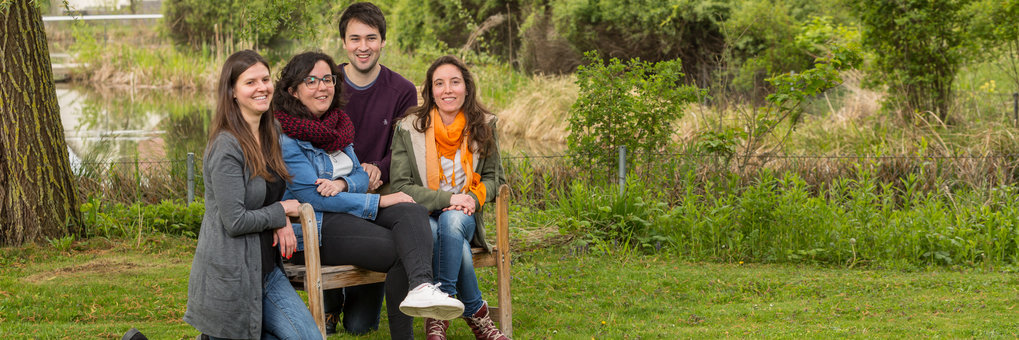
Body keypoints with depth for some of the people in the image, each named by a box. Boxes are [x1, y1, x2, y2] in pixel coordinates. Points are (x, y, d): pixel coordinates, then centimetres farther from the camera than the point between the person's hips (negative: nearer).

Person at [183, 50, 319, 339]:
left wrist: (282, 222, -1)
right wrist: (282, 212, -6)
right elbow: (235, 221, -21)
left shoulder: (270, 133, 8)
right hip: (230, 275, -8)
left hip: (266, 268, 8)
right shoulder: (227, 147, -19)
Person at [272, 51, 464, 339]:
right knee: (401, 251, -24)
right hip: (314, 228, -7)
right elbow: (311, 196, -16)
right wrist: (380, 201, -15)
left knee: (413, 212, -24)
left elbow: (361, 176, 16)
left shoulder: (337, 125, 17)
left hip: (350, 211, 7)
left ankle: (421, 288, -50)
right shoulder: (284, 138, -10)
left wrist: (343, 183, -12)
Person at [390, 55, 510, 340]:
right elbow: (400, 186, -6)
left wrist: (474, 198, -9)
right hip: (423, 218, -2)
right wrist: (447, 199, -17)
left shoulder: (483, 126, 5)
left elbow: (493, 177, 14)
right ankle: (476, 313, -22)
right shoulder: (409, 129, -3)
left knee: (451, 222, -36)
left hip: (464, 217, 2)